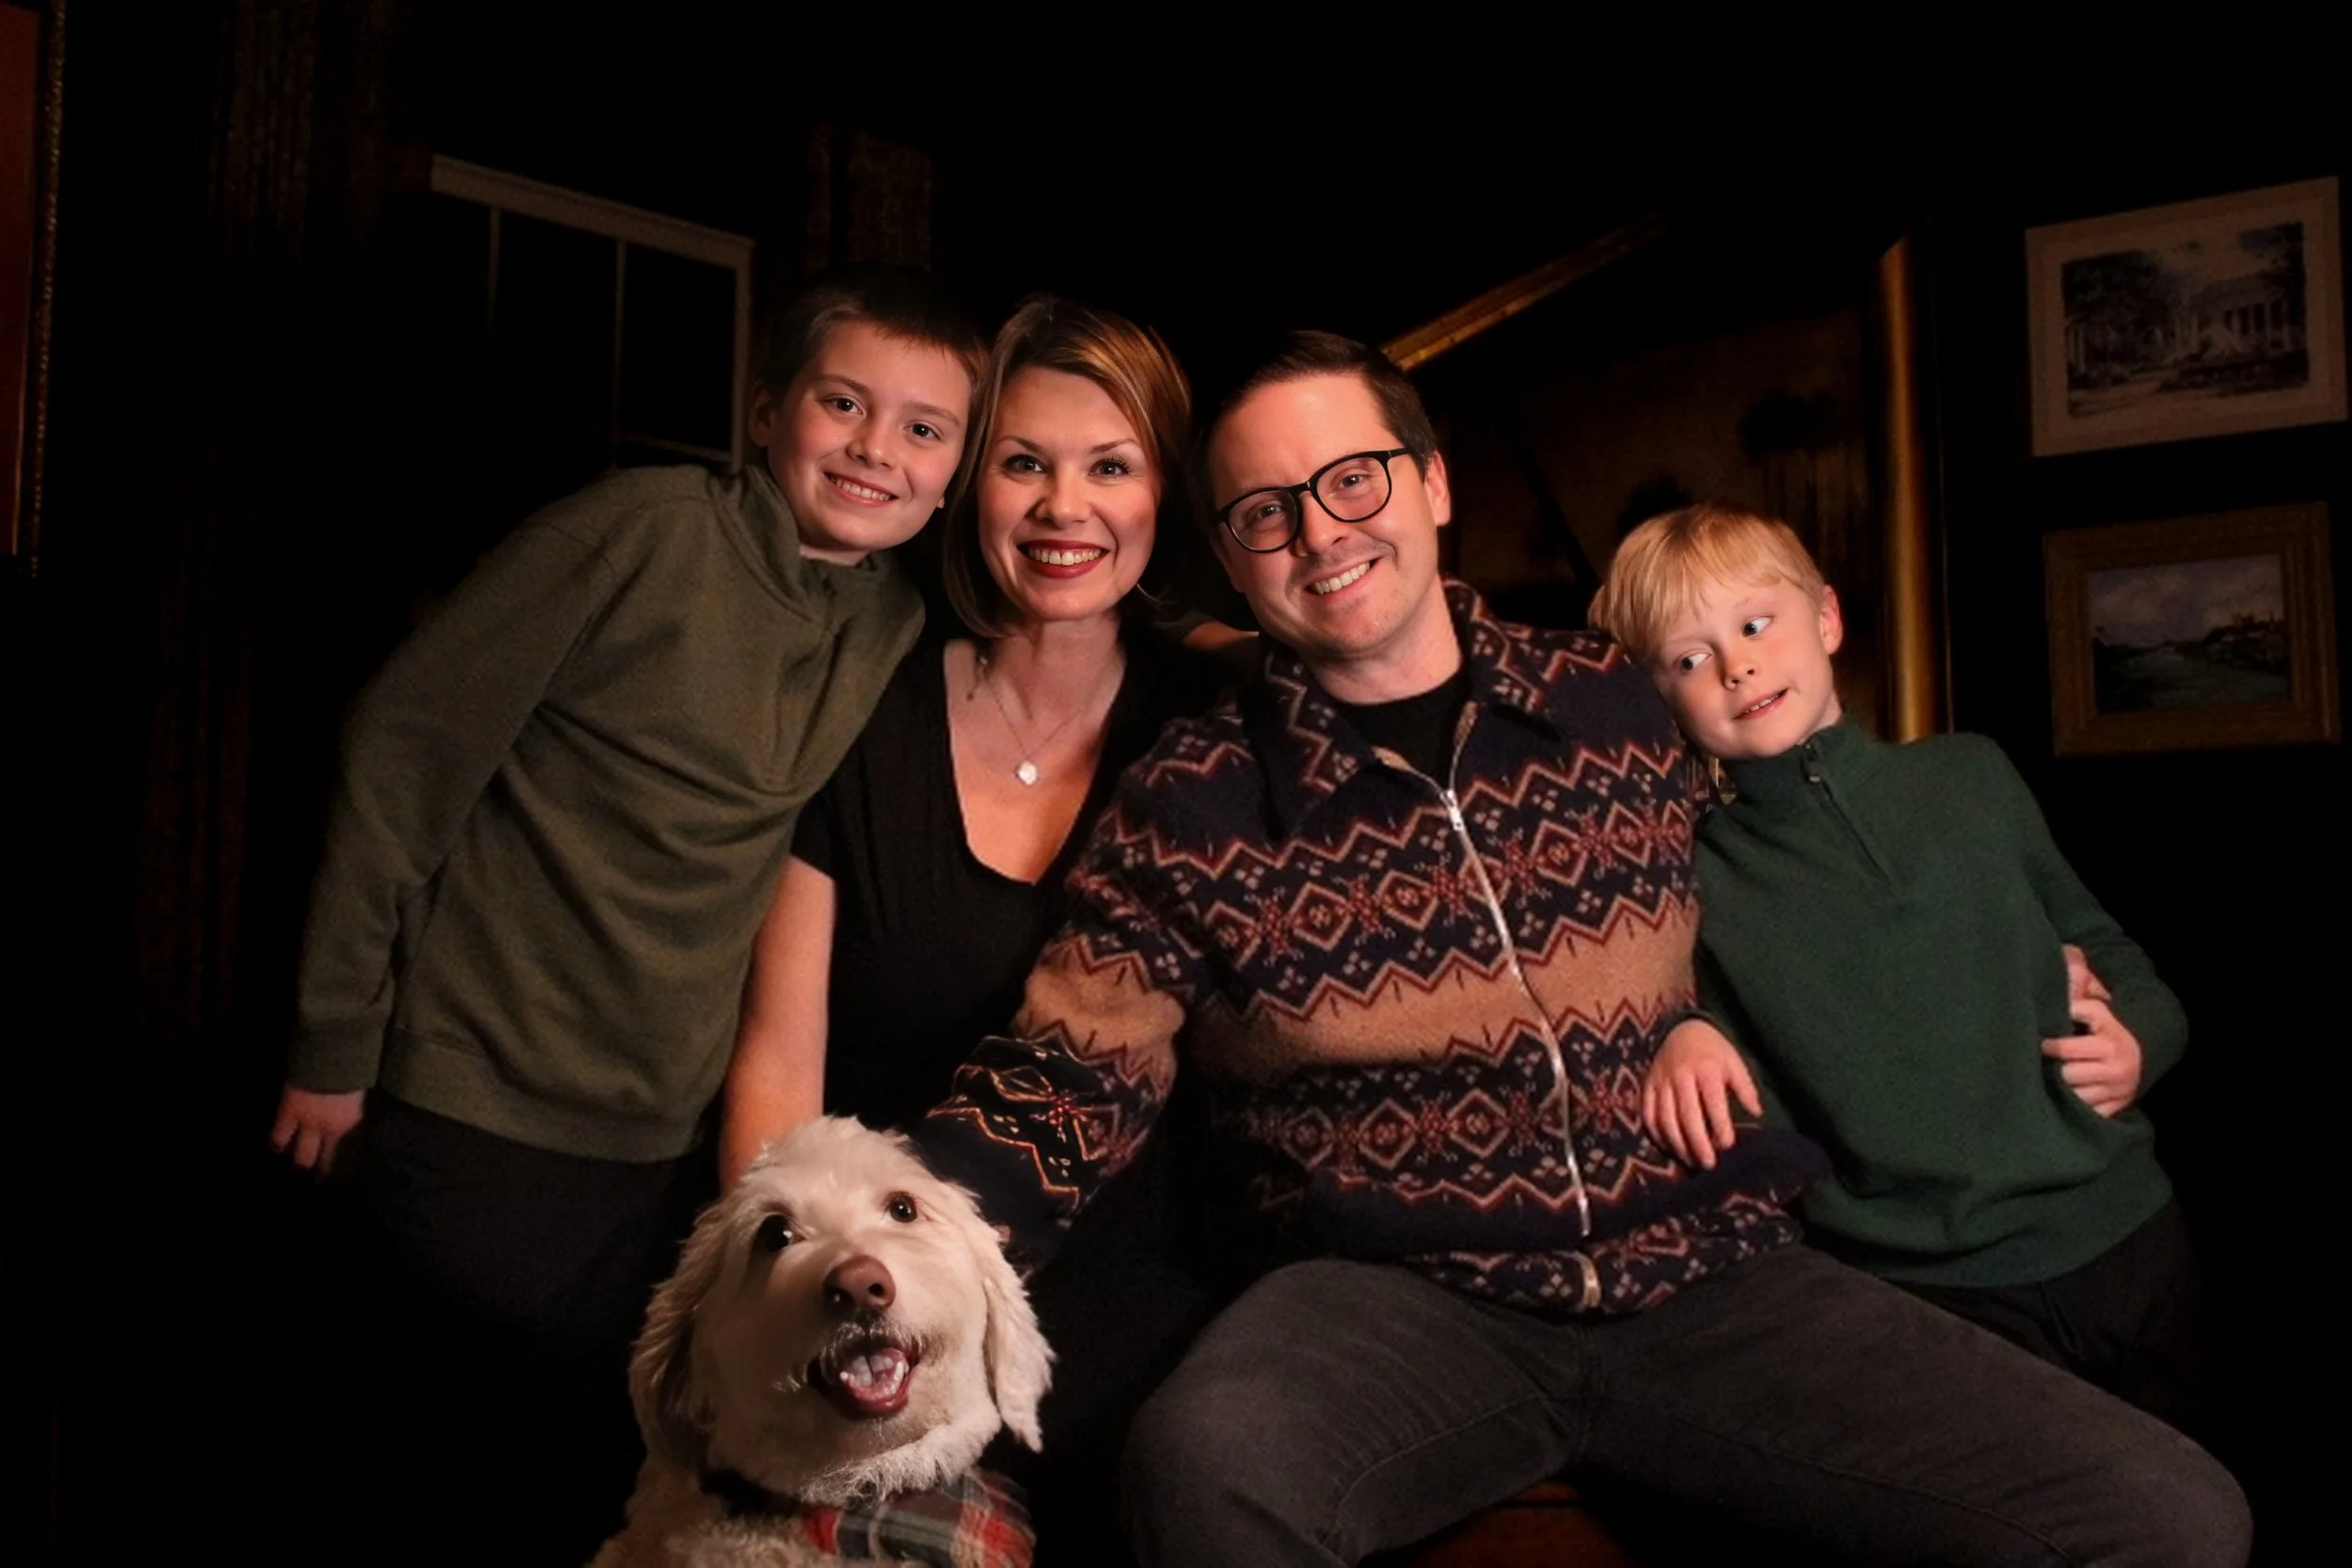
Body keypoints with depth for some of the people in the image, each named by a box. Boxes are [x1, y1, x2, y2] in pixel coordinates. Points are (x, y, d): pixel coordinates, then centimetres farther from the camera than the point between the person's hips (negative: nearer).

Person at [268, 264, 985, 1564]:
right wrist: (334, 1041, -8)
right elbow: (405, 747, -11)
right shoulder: (650, 529, -14)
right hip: (480, 1120, -5)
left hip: (677, 1147, 5)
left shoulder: (904, 629, 1)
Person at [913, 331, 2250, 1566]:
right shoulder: (1189, 805, 1)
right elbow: (1070, 1080, -2)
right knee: (1211, 1461, -36)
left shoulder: (1625, 705, 9)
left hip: (1711, 1275, 3)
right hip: (1401, 1299, -2)